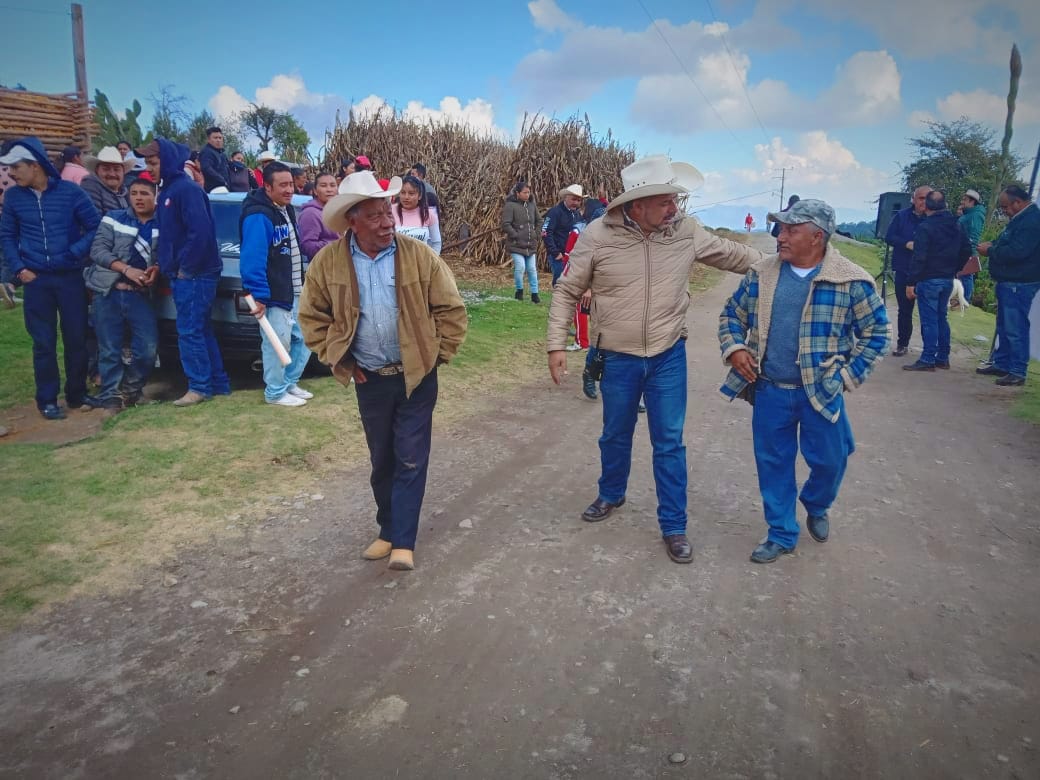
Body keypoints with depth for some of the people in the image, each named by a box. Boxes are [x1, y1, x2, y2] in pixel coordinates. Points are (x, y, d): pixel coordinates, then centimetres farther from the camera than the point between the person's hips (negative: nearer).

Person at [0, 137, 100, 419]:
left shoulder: (70, 191, -4)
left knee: (76, 338, 5)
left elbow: (96, 227, 0)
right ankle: (47, 400, 15)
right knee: (43, 342, 5)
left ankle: (77, 394, 21)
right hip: (35, 280, 1)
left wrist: (76, 253, -10)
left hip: (70, 277, -1)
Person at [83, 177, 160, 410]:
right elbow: (97, 250, -3)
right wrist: (126, 269, -15)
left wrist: (156, 269, -16)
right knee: (109, 349, 2)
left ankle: (131, 389, 18)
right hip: (108, 292, 0)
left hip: (140, 294, 1)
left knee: (148, 347, -5)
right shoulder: (113, 218, 5)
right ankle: (111, 394, 13)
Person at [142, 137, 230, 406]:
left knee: (189, 331, -6)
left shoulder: (187, 189, -14)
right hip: (183, 273, 10)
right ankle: (218, 383, 19)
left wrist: (185, 268, -17)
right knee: (200, 330, 12)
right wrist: (167, 265, 12)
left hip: (194, 274, -10)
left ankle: (200, 386, 3)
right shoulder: (169, 190, 16)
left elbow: (200, 232, -23)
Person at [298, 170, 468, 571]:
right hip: (369, 379, 2)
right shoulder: (328, 261, -7)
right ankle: (388, 530, 31)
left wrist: (437, 355, -4)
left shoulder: (419, 255, -11)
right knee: (381, 459, 14)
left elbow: (451, 309, -3)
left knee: (410, 460, 1)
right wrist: (337, 359, 0)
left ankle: (402, 541, 10)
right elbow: (312, 315, 5)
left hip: (416, 376, -2)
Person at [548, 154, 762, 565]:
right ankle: (611, 495, 45)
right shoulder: (598, 235, -14)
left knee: (669, 443, 7)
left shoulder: (686, 230, -7)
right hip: (617, 359, -1)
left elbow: (732, 253, 10)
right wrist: (556, 345, -7)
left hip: (669, 357, 1)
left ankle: (673, 526, 22)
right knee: (615, 436, 18)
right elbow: (567, 291, -5)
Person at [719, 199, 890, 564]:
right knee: (773, 464, 10)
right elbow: (732, 313, 12)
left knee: (829, 461, 10)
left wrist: (850, 374, -6)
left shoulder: (851, 281, -9)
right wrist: (734, 348, -5)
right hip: (769, 391, 2)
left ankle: (816, 506, 44)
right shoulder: (762, 273, 0)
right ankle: (782, 534, 28)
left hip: (822, 392, -2)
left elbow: (876, 330, 0)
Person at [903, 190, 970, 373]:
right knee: (942, 318, 15)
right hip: (948, 280, 7)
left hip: (928, 280, -7)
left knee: (929, 320, -4)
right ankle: (943, 358, 20)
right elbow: (966, 251, 13)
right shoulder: (956, 227, 9)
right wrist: (953, 270, 21)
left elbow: (918, 258, -19)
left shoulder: (925, 227, -14)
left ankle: (928, 360, -3)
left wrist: (911, 282, -17)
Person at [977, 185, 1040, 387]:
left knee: (1015, 328, -8)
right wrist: (993, 245, 4)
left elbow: (1016, 251, -26)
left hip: (1019, 284, -11)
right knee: (1004, 326, 17)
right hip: (1008, 282, 11)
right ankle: (1001, 364, 27)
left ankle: (1017, 372, -3)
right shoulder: (1020, 218, 15)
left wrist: (990, 251, -13)